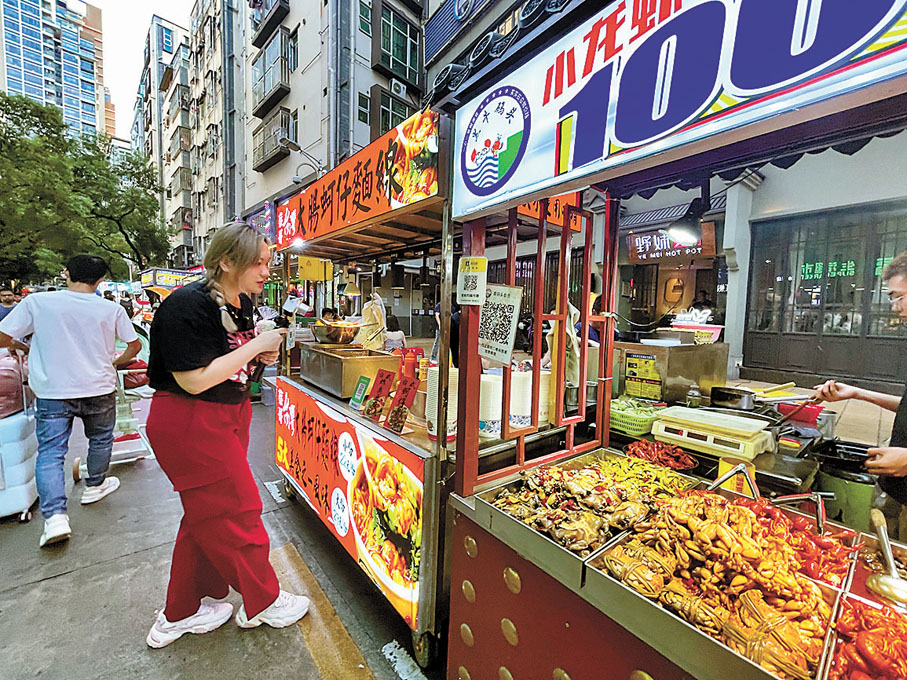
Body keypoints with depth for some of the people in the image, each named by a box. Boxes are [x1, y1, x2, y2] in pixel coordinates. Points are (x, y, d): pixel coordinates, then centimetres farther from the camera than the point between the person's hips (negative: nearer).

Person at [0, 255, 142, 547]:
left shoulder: (36, 302, -6)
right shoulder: (111, 309, -5)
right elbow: (135, 345, 4)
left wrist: (24, 347, 18)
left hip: (52, 392, 0)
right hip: (99, 390, 0)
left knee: (50, 452, 6)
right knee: (100, 439, 21)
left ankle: (55, 517, -4)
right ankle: (95, 486, 39)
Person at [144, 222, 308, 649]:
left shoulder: (241, 302, 6)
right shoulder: (188, 305, -21)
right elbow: (195, 380, -24)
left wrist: (262, 357, -1)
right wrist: (255, 345, -21)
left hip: (227, 416, 9)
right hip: (188, 424, -9)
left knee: (208, 516, 19)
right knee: (235, 511, 4)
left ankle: (179, 614, 39)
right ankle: (263, 603, 27)